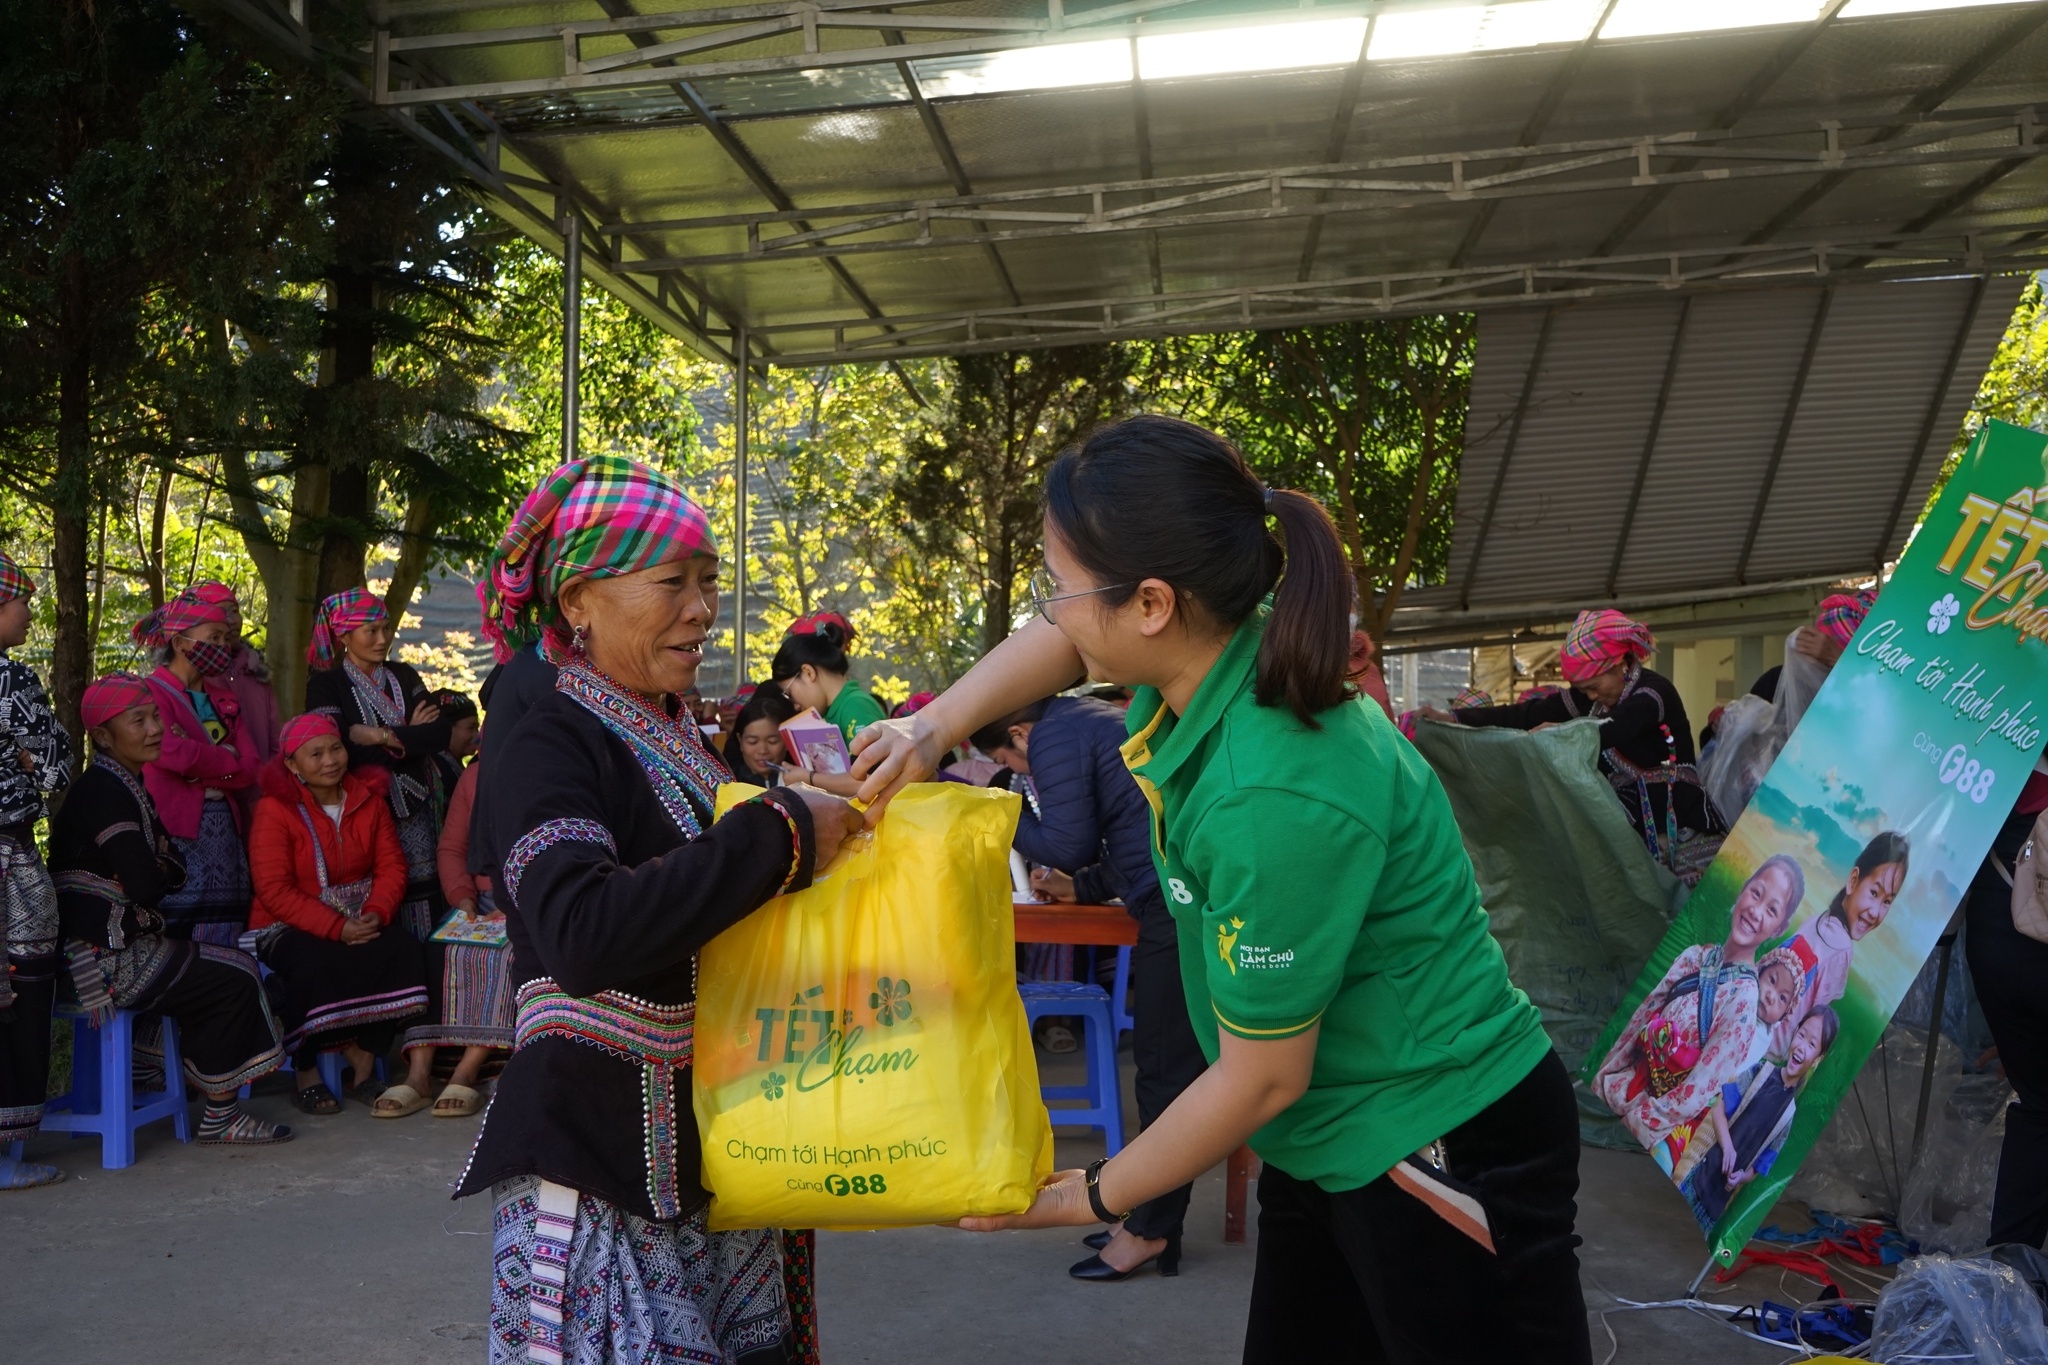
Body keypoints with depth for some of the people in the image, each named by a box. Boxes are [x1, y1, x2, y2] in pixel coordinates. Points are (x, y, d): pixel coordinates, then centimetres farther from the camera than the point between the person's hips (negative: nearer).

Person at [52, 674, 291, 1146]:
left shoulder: (127, 785, 15)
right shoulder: (103, 792, -17)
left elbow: (170, 864, 12)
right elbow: (148, 886, -22)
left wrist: (159, 872, -9)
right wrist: (167, 872, -2)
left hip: (125, 943, 10)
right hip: (104, 959, -10)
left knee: (236, 969, 11)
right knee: (235, 980, -7)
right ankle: (219, 1118, 5)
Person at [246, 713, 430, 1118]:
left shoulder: (368, 798, 8)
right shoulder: (275, 809, -7)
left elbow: (391, 865, 4)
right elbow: (274, 890, -14)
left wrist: (377, 913, -17)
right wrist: (336, 928, -24)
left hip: (359, 922, 4)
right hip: (290, 928, -4)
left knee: (405, 949, -25)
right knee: (318, 965, -35)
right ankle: (306, 1075, -14)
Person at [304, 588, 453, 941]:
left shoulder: (403, 676, 12)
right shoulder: (325, 685, 0)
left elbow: (441, 733, -1)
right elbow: (341, 752, -13)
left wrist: (382, 736, -13)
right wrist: (410, 736, -6)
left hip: (414, 812, 3)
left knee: (423, 912, -1)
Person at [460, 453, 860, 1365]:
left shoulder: (684, 747, 11)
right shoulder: (543, 741, -12)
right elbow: (582, 937, -29)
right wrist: (781, 835, -23)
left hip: (719, 1153, 7)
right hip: (600, 1170, -7)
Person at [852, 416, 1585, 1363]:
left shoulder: (1274, 799, -32)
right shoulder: (1215, 649, -9)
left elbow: (1261, 1078, -21)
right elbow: (1066, 641, 14)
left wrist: (1090, 1197, -7)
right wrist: (934, 729, 0)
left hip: (1443, 1152, -8)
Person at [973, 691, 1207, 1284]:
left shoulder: (1054, 735, -4)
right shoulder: (1093, 718, 26)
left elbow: (1068, 845, -8)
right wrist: (1084, 887, 29)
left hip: (1176, 902, -10)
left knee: (1165, 1067, -3)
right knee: (1169, 1062, 14)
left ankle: (1151, 1230, 5)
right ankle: (1153, 1215, 21)